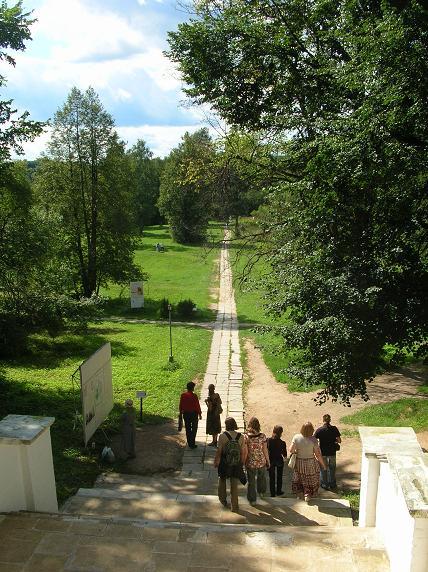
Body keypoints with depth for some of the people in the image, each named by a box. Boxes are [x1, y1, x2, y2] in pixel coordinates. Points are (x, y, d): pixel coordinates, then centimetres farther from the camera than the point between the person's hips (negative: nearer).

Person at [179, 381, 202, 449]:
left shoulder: (183, 395, -4)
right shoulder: (194, 396, -18)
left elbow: (181, 405, 4)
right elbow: (197, 406, -13)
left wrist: (181, 413, 16)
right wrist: (200, 414, -1)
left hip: (186, 414, 4)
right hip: (193, 413, -4)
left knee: (188, 429, 15)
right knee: (194, 429, 8)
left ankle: (189, 443, 21)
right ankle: (192, 444, 6)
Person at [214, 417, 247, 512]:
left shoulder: (222, 436, -17)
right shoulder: (241, 437, -10)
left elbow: (219, 451, -12)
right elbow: (243, 452, -3)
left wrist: (216, 462, 3)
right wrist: (242, 463, 12)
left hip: (224, 463, -1)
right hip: (236, 464, 1)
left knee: (222, 480, 25)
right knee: (234, 485, 14)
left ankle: (223, 500, 41)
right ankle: (234, 506, 16)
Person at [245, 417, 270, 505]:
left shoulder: (246, 437, -18)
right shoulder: (262, 436, -16)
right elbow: (265, 450, -8)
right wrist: (268, 461, 7)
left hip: (250, 462, -1)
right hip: (261, 461, 1)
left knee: (251, 481, 16)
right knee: (261, 477, 30)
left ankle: (252, 500, 28)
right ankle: (261, 493, 50)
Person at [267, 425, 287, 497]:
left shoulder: (268, 440, -16)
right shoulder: (282, 443, -19)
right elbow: (285, 454, -13)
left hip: (270, 461, 1)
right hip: (279, 461, -1)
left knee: (271, 477, 14)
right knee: (279, 477, 20)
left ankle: (272, 493, 20)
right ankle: (278, 491, 31)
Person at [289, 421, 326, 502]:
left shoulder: (296, 437, -17)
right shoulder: (313, 440, -22)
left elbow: (291, 450, -18)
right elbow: (318, 454, -16)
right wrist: (322, 464, -2)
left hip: (299, 462, 2)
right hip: (311, 463, -2)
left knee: (299, 478, 25)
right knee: (310, 479, 23)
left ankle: (300, 494, 34)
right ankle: (307, 494, 24)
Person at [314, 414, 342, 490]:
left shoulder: (319, 430, -15)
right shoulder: (334, 429, -11)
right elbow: (339, 441, -6)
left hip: (323, 452, -2)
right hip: (332, 452, 2)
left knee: (323, 469, 15)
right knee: (332, 468, 19)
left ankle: (325, 484, 24)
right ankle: (332, 484, 30)